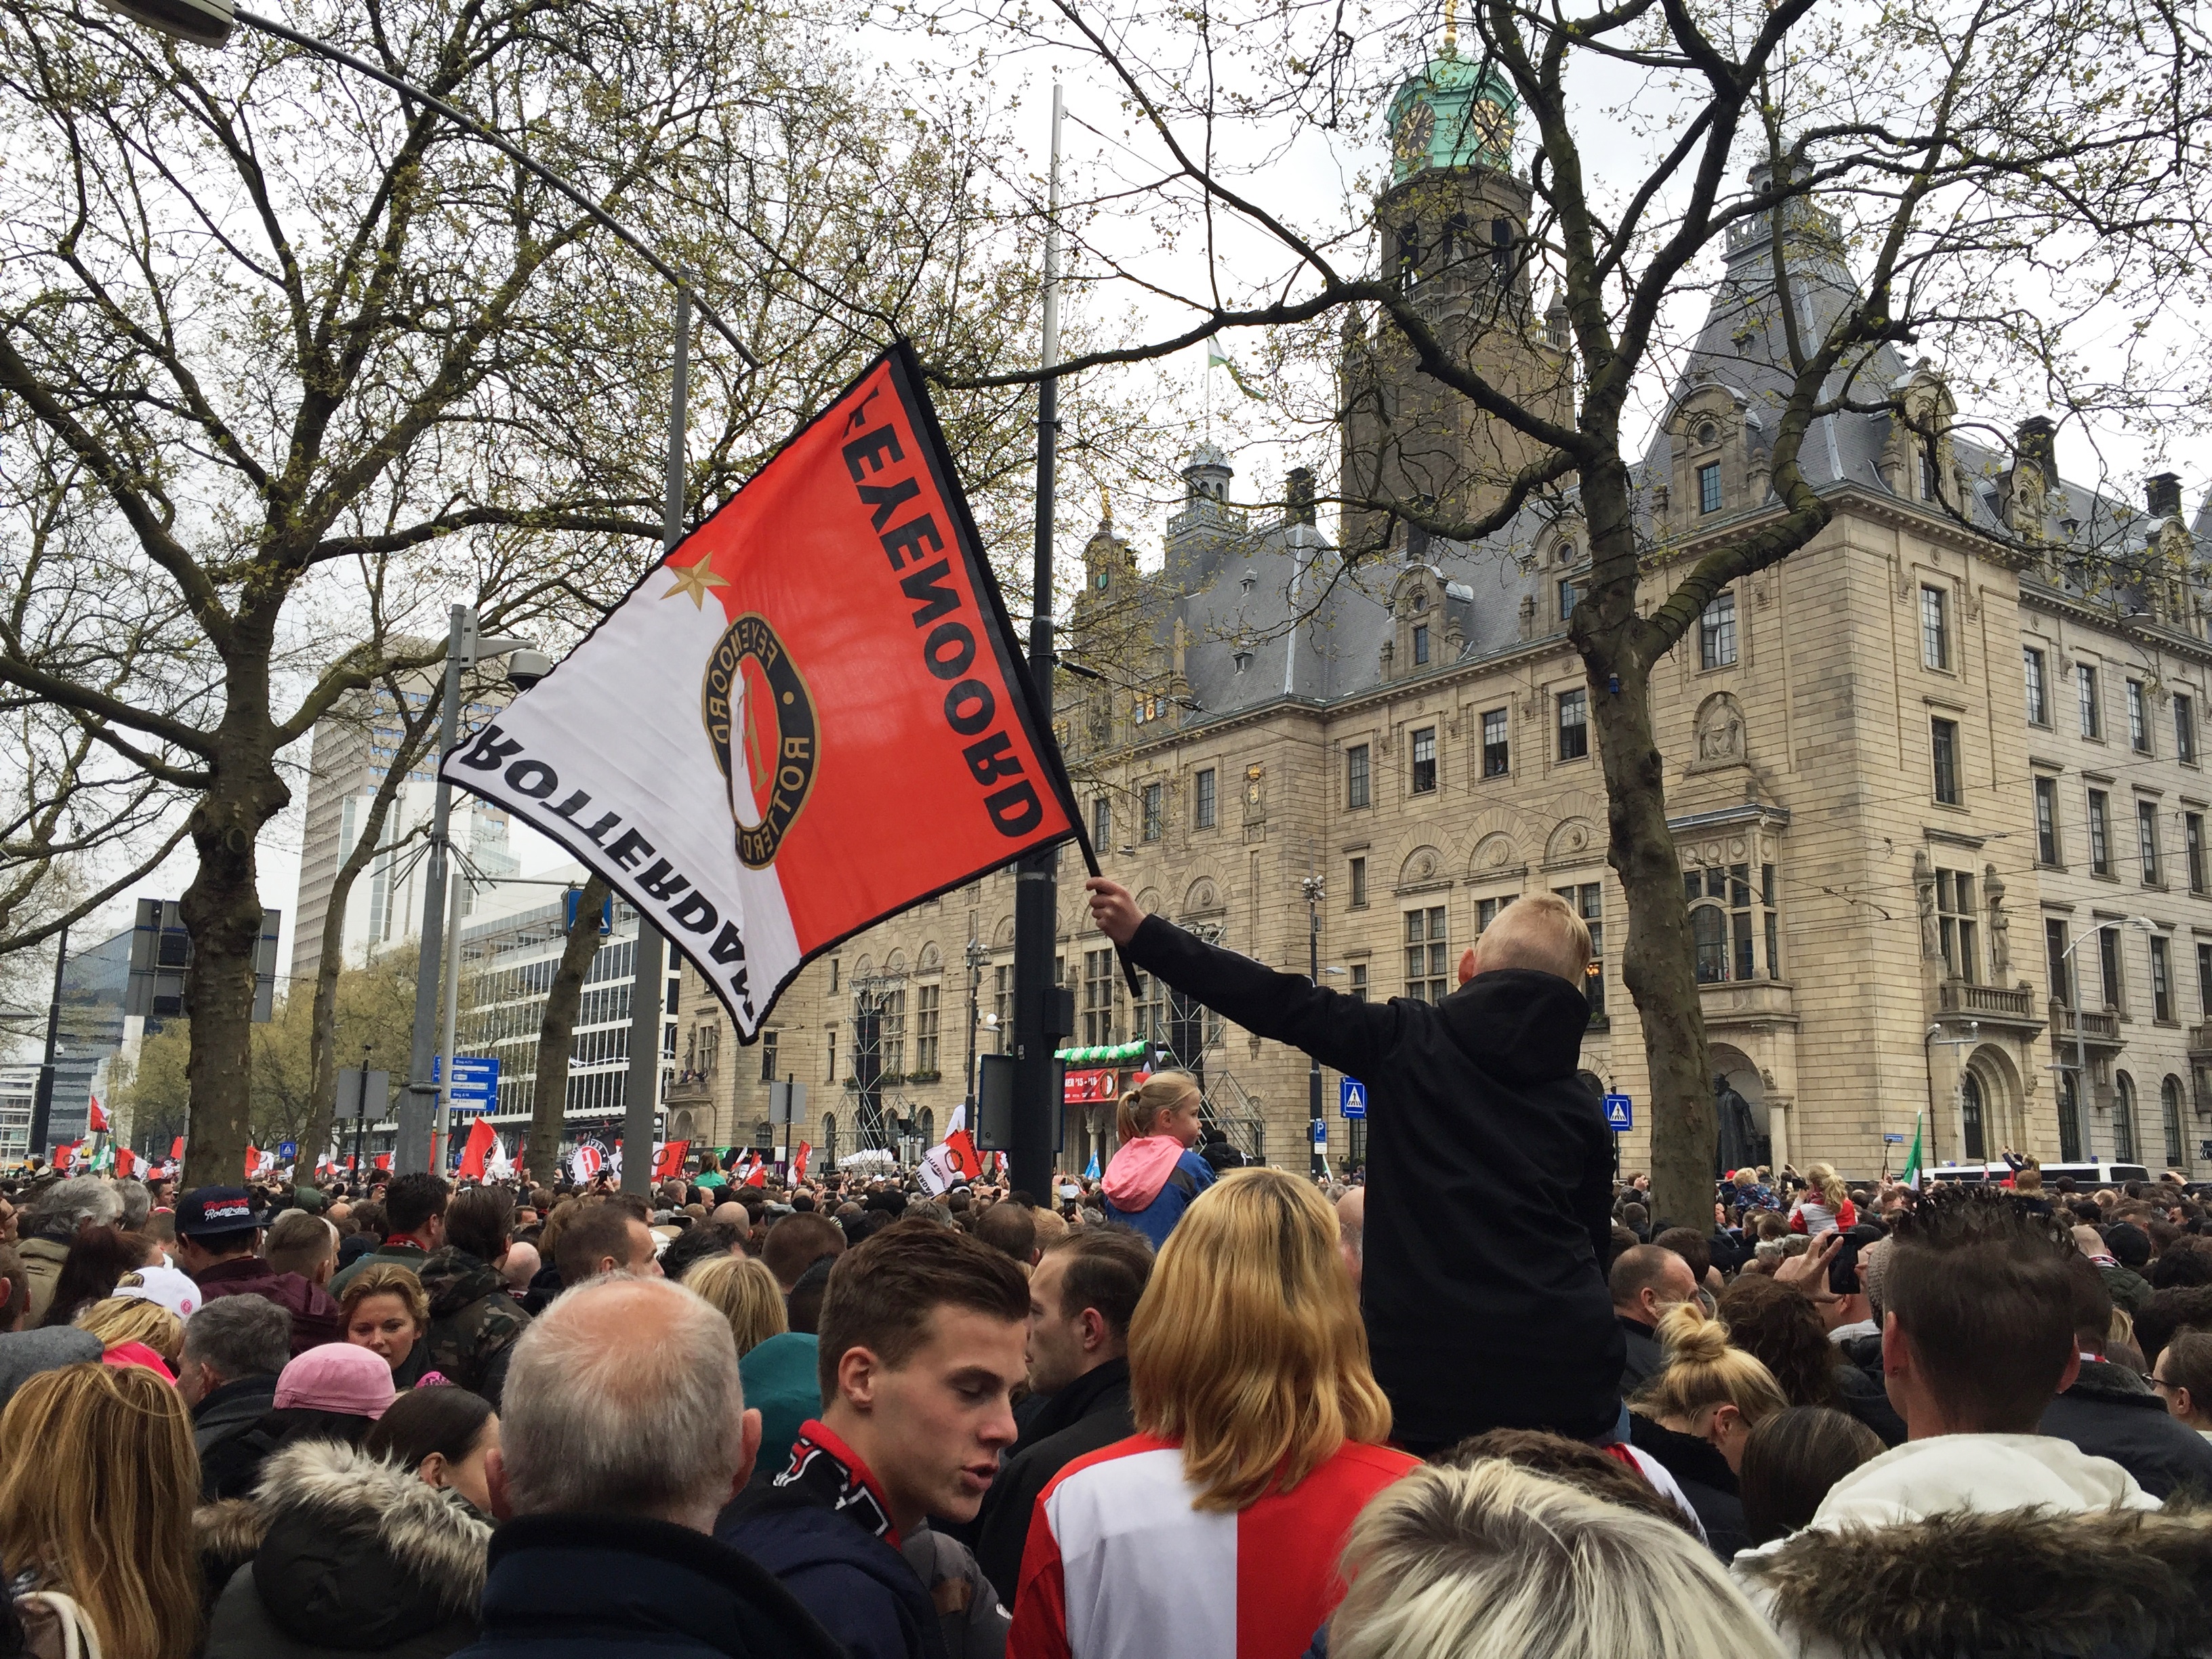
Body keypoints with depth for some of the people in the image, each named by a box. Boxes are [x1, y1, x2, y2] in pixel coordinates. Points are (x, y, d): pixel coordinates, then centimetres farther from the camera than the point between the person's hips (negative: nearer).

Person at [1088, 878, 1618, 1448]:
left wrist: (1143, 936, -2)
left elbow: (1279, 1004, -5)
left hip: (1427, 1362, -2)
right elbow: (1596, 1246, 12)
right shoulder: (1583, 1110, 8)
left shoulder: (1409, 1040, -2)